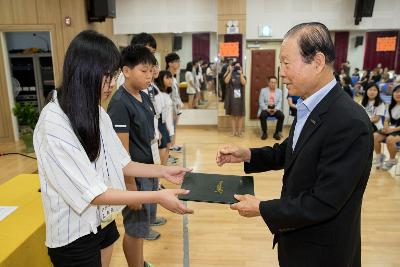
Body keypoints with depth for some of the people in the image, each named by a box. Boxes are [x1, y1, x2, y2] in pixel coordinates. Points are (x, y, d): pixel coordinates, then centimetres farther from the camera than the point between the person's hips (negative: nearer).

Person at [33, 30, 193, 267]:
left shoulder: (97, 112, 0)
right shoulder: (53, 124, -25)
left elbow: (119, 164, 5)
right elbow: (92, 193, -26)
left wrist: (163, 171, -5)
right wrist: (157, 197, -27)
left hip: (104, 221, 7)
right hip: (75, 234, -7)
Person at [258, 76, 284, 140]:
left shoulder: (279, 91, 11)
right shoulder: (263, 90, 6)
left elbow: (280, 102, 3)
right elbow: (261, 102, -2)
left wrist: (276, 109, -17)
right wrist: (267, 109, -17)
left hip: (275, 109, 2)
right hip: (265, 109, -1)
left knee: (282, 115, -28)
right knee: (262, 115, -34)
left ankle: (277, 133, -11)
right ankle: (264, 133, -14)